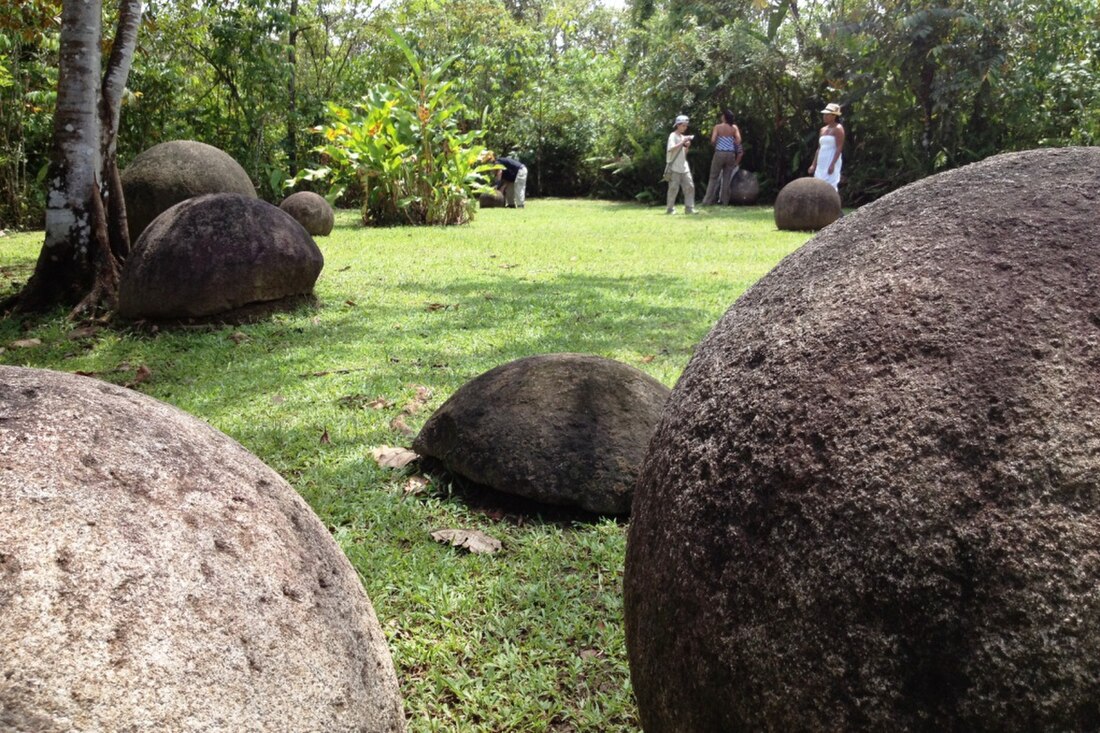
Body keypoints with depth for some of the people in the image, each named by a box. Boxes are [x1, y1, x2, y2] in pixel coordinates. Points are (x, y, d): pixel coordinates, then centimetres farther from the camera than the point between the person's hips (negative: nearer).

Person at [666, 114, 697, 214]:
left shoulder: (683, 137, 17)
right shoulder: (673, 136, -5)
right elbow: (670, 149, -20)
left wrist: (687, 146, 2)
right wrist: (682, 142, -20)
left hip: (684, 167, 7)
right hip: (674, 167, -7)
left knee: (690, 186, 0)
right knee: (674, 188, -6)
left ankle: (689, 208, 2)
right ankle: (670, 208, 4)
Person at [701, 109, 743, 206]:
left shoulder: (717, 127, -3)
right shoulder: (734, 127, 3)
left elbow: (713, 140, -12)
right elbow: (739, 141, -6)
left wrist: (714, 144, 10)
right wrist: (732, 142, 13)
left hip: (719, 153, -2)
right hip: (731, 154, 2)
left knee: (713, 177, 4)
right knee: (727, 178, 8)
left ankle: (707, 201, 0)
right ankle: (725, 201, 6)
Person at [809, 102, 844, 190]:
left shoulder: (838, 129, -5)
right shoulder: (823, 130, 18)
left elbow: (839, 148, -13)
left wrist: (833, 164, -22)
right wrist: (814, 165, 14)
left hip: (832, 162, -8)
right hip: (821, 163, 8)